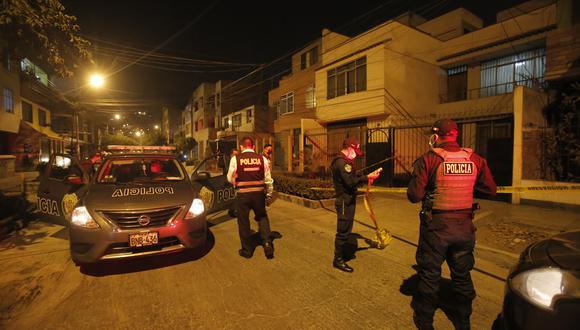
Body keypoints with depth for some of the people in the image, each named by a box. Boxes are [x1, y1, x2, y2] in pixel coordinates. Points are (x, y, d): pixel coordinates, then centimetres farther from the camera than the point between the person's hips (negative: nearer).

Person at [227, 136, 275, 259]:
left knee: (243, 222, 13)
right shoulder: (262, 158, -1)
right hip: (259, 193, 2)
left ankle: (247, 250, 26)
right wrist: (269, 194, 16)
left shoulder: (235, 159, -5)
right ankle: (267, 243, 8)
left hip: (242, 194, -2)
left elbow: (230, 179, 3)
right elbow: (268, 179, 3)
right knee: (262, 217, 22)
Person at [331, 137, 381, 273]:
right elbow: (350, 181, -27)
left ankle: (340, 252, 37)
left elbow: (353, 176, 17)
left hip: (348, 201, 11)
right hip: (345, 202, -11)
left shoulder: (345, 161, 16)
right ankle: (338, 259, 11)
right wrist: (367, 177, -23)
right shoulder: (341, 162, -19)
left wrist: (366, 177, 3)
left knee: (345, 230, 21)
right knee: (343, 231, -2)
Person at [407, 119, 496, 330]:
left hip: (436, 227, -4)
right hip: (465, 227, 4)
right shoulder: (475, 159, -1)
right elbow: (490, 190, 7)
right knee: (462, 275, 21)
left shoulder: (429, 159, -15)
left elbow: (414, 196, -17)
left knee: (429, 275, 13)